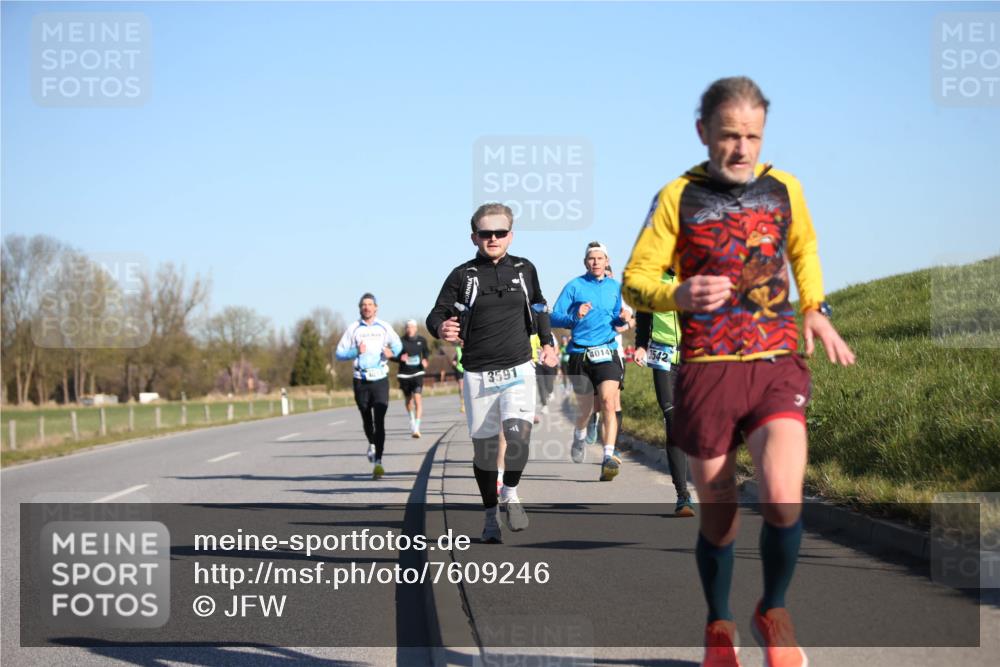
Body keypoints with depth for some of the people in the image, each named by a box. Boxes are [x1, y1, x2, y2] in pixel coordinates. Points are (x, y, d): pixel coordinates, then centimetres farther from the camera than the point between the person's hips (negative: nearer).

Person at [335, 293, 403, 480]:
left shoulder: (384, 327, 6)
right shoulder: (353, 328, 4)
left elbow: (397, 344, 21)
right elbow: (339, 353, 2)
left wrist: (392, 352, -2)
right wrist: (356, 352, -15)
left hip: (380, 379, -1)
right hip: (361, 380, 1)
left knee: (379, 420, -12)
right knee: (366, 419, 12)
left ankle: (378, 462, -14)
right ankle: (372, 445, 43)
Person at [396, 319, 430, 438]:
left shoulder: (421, 340, 1)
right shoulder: (400, 341, -4)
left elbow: (426, 352, 18)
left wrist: (426, 360, -2)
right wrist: (400, 358, -21)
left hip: (417, 373, -1)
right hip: (404, 374, 1)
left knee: (418, 399, -16)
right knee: (408, 400, 16)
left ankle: (416, 428, -19)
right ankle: (412, 422, 43)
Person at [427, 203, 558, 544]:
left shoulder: (525, 269, 7)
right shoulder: (462, 275, -1)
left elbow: (539, 307, 25)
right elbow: (436, 315, 0)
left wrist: (547, 343, 16)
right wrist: (442, 329, -23)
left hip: (519, 369, 1)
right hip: (478, 374, -1)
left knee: (518, 432, -21)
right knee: (484, 447, 3)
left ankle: (510, 494, 2)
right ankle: (490, 516, 19)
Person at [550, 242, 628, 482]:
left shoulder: (614, 287, 11)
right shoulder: (574, 286, 0)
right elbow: (555, 317, -4)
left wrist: (622, 319, 0)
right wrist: (575, 317, -21)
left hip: (607, 353, 1)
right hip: (580, 354, -1)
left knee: (608, 402, -18)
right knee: (585, 407, 10)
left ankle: (609, 457, -21)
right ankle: (579, 436, 45)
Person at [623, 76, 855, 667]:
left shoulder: (784, 188, 8)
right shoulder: (678, 197, -1)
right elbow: (636, 282, -1)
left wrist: (816, 308, 12)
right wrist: (679, 295, -22)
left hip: (778, 367, 1)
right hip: (708, 372, -1)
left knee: (783, 501, -18)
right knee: (719, 519, 5)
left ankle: (774, 612, 9)